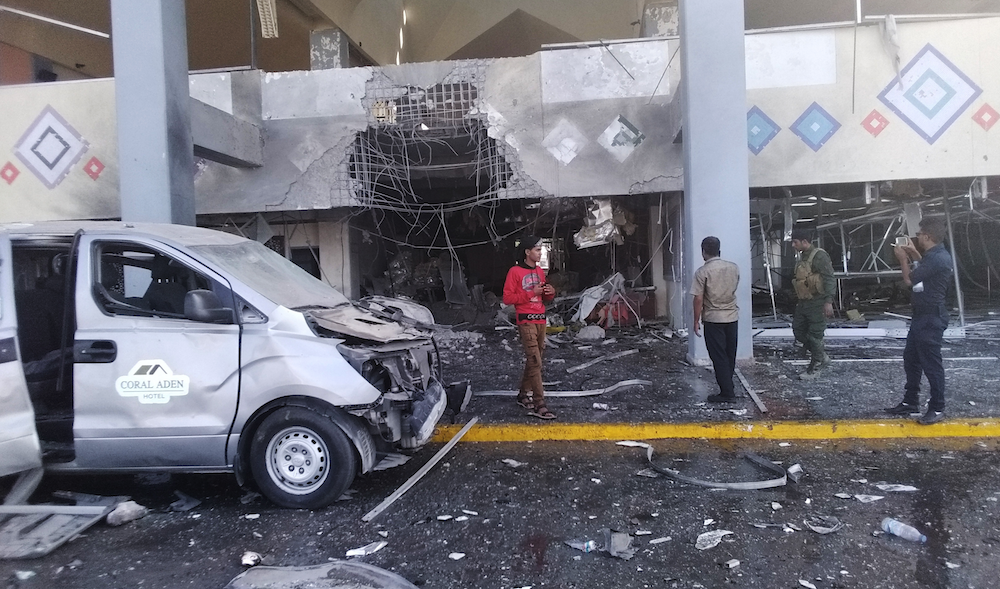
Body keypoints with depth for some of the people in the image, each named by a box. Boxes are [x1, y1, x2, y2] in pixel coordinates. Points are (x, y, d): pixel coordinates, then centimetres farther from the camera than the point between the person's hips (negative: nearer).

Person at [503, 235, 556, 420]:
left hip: (541, 319, 7)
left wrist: (550, 293, -1)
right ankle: (538, 405, -12)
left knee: (533, 361, 12)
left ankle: (523, 395, 26)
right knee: (535, 362, -12)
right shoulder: (515, 272, -7)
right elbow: (507, 298, -10)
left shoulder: (540, 271, 15)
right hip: (526, 321, -7)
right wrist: (530, 293, -17)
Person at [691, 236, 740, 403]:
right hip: (732, 317, 5)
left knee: (719, 356, 1)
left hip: (713, 319, -5)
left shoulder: (702, 272, -14)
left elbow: (699, 299, -13)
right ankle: (728, 386, 25)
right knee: (730, 355, 15)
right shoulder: (734, 268, 2)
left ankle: (726, 392, 3)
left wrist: (696, 321, -4)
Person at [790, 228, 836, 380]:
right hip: (803, 302, 9)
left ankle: (815, 368, 12)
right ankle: (823, 358, 25)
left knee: (814, 336, -1)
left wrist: (828, 301, -25)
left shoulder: (819, 256, -15)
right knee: (798, 331, 12)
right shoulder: (803, 256, 13)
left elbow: (829, 279, -19)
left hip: (817, 303, -9)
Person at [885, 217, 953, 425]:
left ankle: (937, 409, 9)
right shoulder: (934, 255, 10)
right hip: (922, 316, 11)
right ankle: (910, 401, 27)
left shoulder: (937, 258, -22)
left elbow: (909, 279, -16)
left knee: (931, 363, -2)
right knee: (911, 359, 17)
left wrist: (903, 258, -2)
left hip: (931, 318, -11)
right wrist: (914, 254, 20)